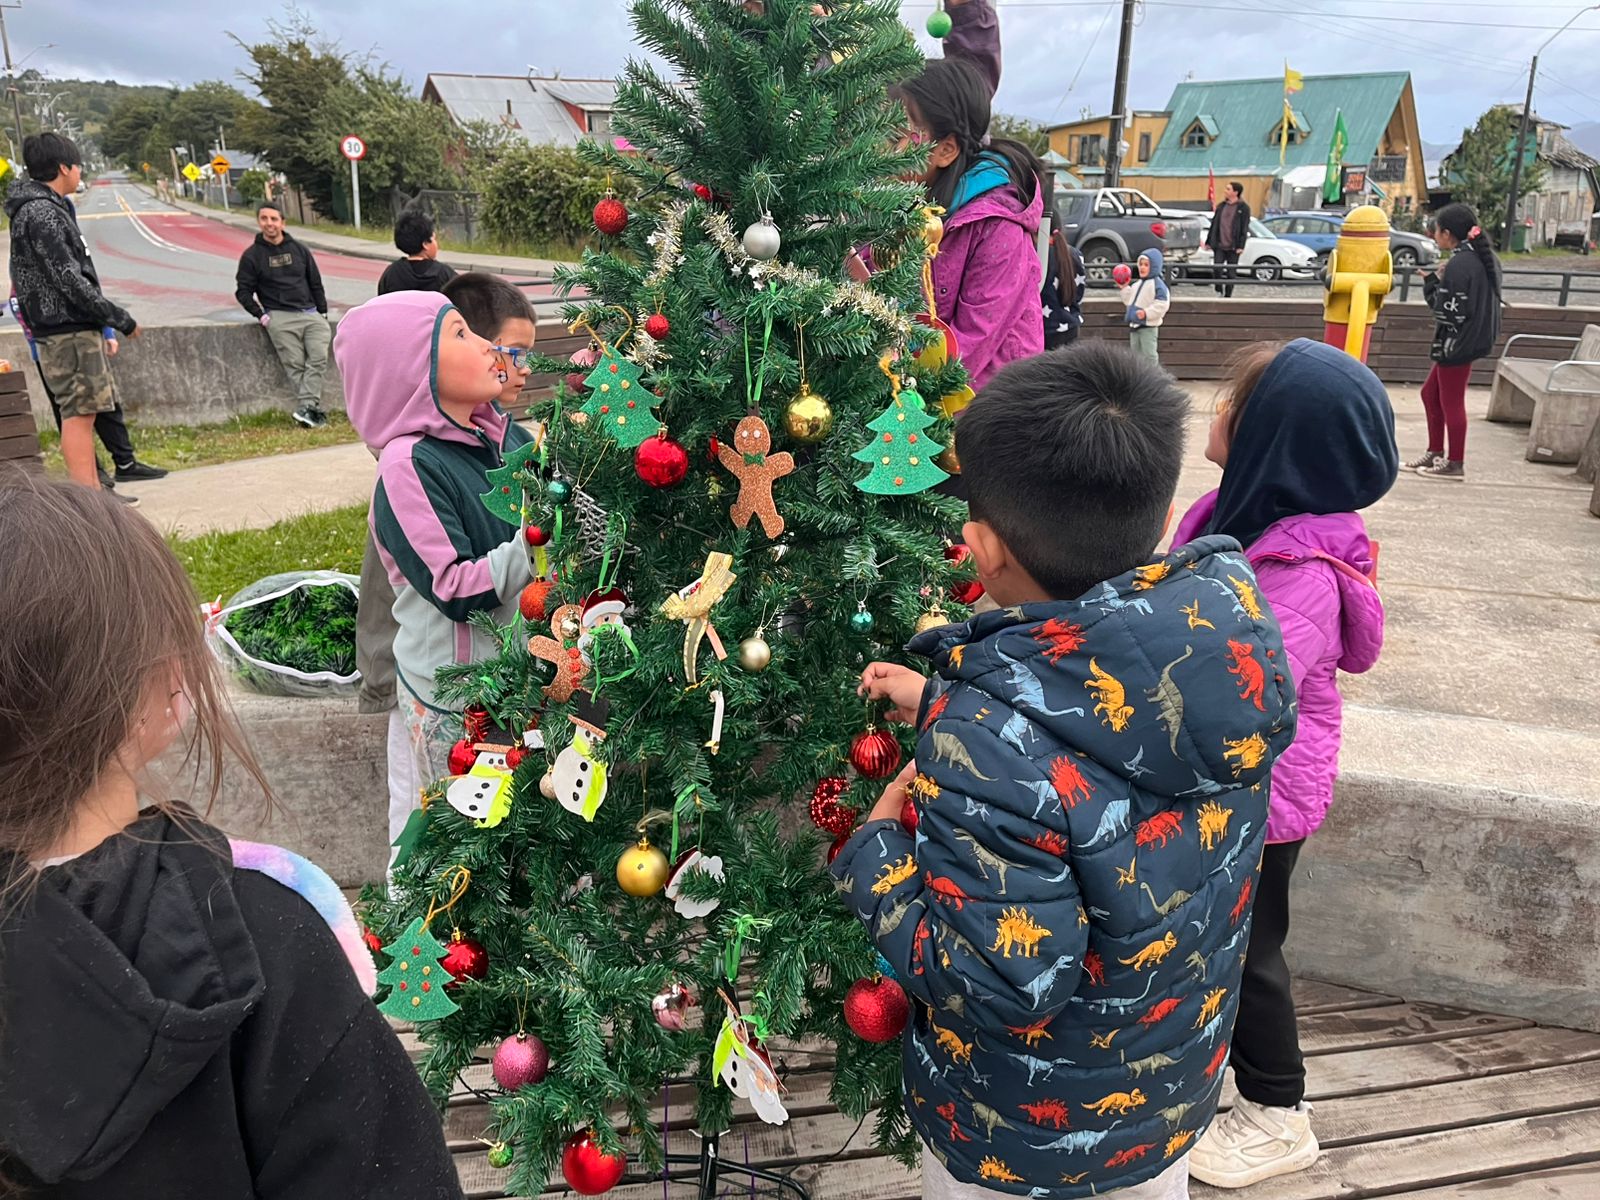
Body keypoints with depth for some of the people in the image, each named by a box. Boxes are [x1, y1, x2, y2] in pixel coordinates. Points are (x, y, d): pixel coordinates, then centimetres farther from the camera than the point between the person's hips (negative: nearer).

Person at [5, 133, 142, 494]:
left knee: (83, 412, 12)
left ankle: (95, 494, 17)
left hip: (77, 329, 10)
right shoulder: (41, 212, -13)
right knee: (78, 414, -10)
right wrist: (120, 318, -15)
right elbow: (68, 279, -19)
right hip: (67, 331, -10)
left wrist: (106, 320, 17)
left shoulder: (48, 207, 17)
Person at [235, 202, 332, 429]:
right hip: (280, 317, -2)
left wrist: (323, 313, 12)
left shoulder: (299, 250, 17)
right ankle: (314, 409, -17)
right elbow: (243, 292, 10)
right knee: (295, 366, -13)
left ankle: (305, 408, -25)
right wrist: (260, 315, -2)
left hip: (311, 314, 2)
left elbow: (316, 283, 21)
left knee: (318, 359, -18)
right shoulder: (252, 255, 9)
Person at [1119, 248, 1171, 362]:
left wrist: (1146, 312, -27)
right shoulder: (1137, 284, 15)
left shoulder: (1157, 284, -12)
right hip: (1134, 326, 9)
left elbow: (1162, 304, -21)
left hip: (1148, 327, -9)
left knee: (1149, 355, -6)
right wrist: (1124, 289, 15)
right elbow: (1130, 301, 25)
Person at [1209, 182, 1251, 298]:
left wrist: (1241, 246, -14)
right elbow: (1214, 224, 15)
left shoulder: (1243, 208, -2)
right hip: (1219, 245, 3)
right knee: (1217, 269, -6)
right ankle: (1219, 292, 11)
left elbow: (1244, 228, -6)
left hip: (1233, 247, -3)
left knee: (1231, 273, 3)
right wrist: (1209, 241, 11)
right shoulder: (1221, 206, 11)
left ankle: (1227, 296, 12)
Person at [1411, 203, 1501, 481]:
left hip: (1456, 343, -10)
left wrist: (1431, 282, -10)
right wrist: (1440, 281, 9)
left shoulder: (1458, 265, -20)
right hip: (1474, 338, 10)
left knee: (1451, 401, -1)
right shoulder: (1484, 258, 10)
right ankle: (1435, 453, 27)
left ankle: (1455, 464, 8)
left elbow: (1449, 310, -21)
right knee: (1431, 393, 19)